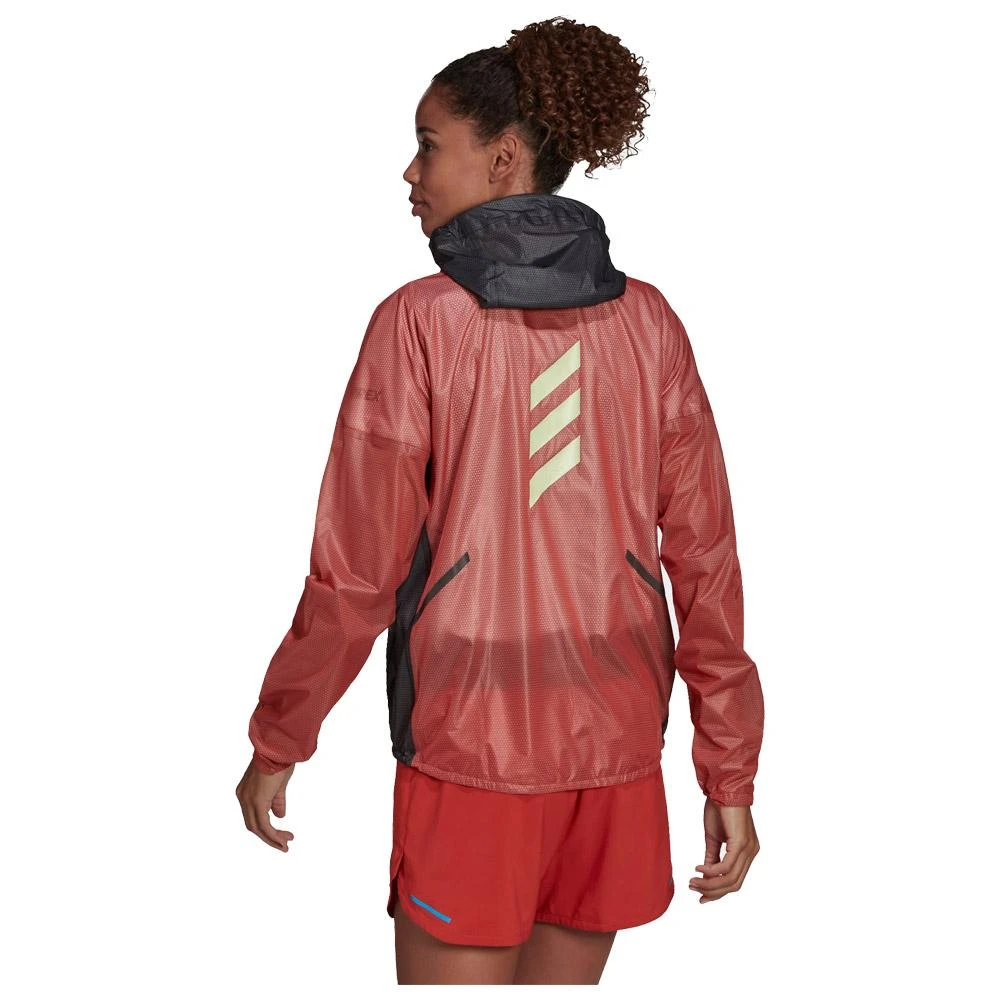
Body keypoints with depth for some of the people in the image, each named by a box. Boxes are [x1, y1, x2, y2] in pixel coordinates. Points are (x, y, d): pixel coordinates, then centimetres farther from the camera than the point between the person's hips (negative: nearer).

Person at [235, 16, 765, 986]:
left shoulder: (419, 322, -11)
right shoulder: (646, 322, 0)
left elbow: (358, 568, -9)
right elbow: (704, 556, 0)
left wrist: (277, 741, 4)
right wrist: (731, 771, 6)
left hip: (467, 743, -4)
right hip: (614, 743, 4)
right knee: (562, 978, 19)